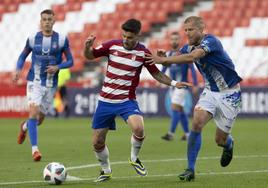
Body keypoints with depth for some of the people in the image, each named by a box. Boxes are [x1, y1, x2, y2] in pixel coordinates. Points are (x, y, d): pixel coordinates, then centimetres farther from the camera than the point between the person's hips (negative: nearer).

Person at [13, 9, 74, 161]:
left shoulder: (62, 40, -2)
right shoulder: (33, 39, -1)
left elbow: (70, 61, 3)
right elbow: (23, 56, 12)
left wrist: (57, 67, -16)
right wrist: (18, 69, -7)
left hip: (51, 85, 2)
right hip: (35, 82, -1)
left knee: (39, 120, 11)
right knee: (34, 112, -21)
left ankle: (25, 127, 46)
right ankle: (35, 149, -18)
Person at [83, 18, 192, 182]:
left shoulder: (143, 53, -5)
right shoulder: (112, 45, -4)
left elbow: (156, 74, 8)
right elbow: (89, 56, 6)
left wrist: (173, 83, -6)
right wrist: (88, 46, -15)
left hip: (127, 101, -2)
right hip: (105, 101, 2)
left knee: (138, 129, -29)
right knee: (97, 143, 2)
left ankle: (135, 159, 1)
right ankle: (106, 171, 31)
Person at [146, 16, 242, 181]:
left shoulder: (210, 41, -24)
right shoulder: (190, 47, 1)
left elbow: (191, 57, -39)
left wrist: (163, 60, -39)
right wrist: (162, 58, -23)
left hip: (229, 94, -6)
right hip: (210, 91, 6)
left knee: (220, 140, 0)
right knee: (197, 123, -20)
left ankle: (229, 144, 39)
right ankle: (191, 169, -16)